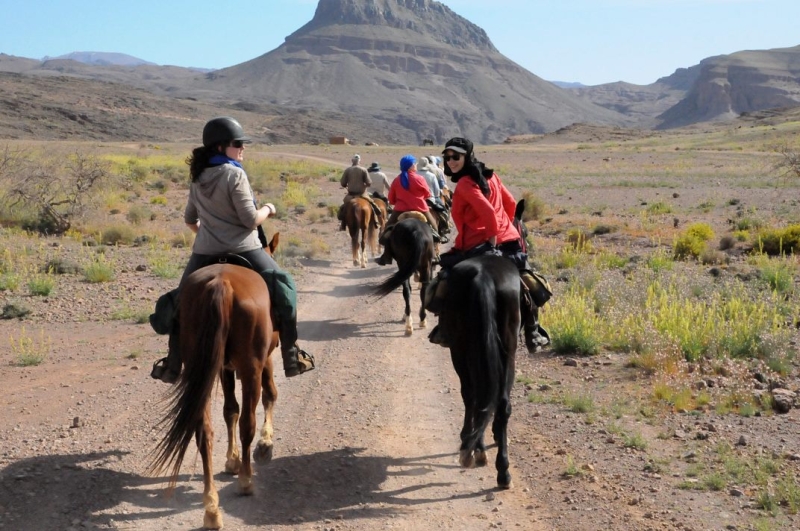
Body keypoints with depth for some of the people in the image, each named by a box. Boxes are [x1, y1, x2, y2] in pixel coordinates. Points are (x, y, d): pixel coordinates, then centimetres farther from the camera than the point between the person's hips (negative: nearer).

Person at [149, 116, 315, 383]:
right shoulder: (235, 174, -13)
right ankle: (291, 356, 6)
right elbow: (251, 220, -16)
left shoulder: (198, 178, 8)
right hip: (243, 249, -5)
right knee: (284, 290, 9)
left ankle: (173, 365, 18)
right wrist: (268, 209, 3)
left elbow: (190, 219, 19)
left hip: (204, 252, 5)